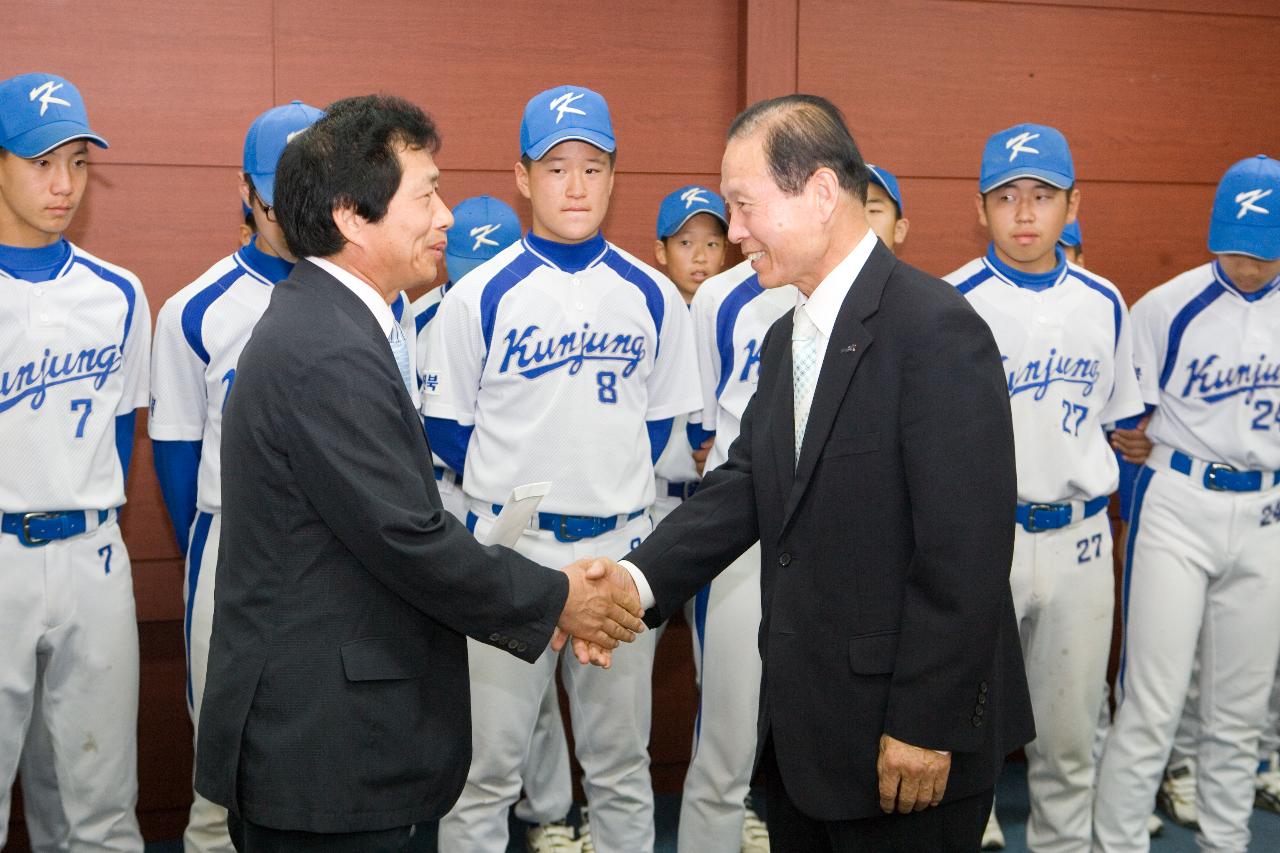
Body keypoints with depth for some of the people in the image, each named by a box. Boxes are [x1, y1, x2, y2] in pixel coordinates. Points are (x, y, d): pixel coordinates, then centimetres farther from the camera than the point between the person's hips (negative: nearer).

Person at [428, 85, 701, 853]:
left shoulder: (653, 296, 3)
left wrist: (610, 487, 6)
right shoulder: (480, 295, -4)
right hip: (509, 553, -2)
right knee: (486, 766, 5)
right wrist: (516, 494, 5)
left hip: (622, 550, 2)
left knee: (621, 763, 14)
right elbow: (448, 426, 3)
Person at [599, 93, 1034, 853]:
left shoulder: (936, 329, -18)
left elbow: (966, 548, -21)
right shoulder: (788, 339, 12)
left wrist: (926, 728, -19)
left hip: (907, 739, -8)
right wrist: (638, 580, -10)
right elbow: (745, 486, 5)